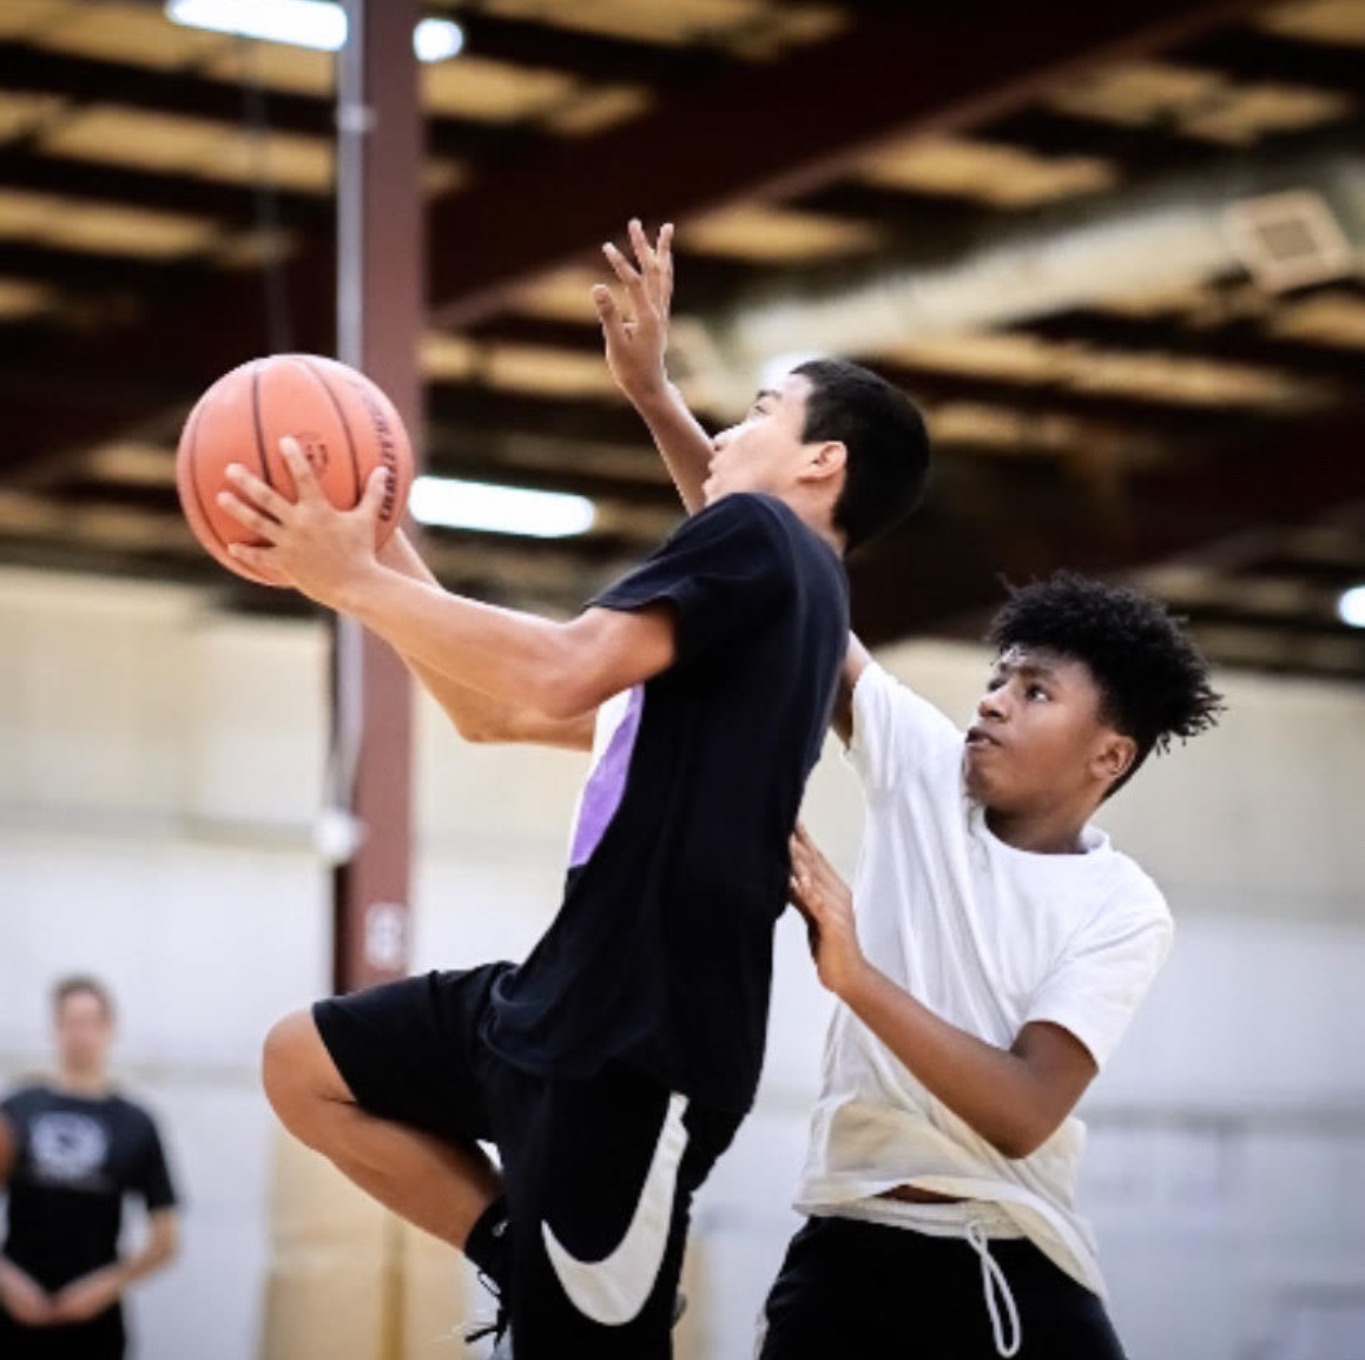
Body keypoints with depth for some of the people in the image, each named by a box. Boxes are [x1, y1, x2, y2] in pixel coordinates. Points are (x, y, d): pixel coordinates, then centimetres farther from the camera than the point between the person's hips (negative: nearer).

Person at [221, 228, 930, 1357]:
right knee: (307, 1066, 16)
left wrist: (352, 581, -15)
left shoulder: (759, 539, -7)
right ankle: (531, 1266, 9)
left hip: (638, 1035, -10)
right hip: (578, 1000, 10)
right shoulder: (763, 603, 22)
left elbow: (559, 678, -24)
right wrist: (378, 551, 18)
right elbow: (490, 711, 26)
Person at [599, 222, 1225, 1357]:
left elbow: (1024, 1113, -17)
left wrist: (854, 973, -25)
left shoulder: (1122, 911, -4)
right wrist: (655, 397, -5)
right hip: (851, 1257, 2)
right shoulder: (927, 767, 4)